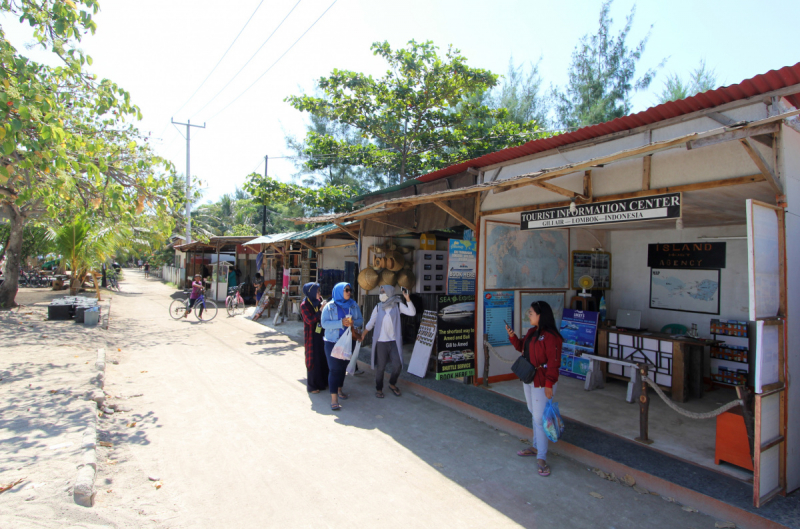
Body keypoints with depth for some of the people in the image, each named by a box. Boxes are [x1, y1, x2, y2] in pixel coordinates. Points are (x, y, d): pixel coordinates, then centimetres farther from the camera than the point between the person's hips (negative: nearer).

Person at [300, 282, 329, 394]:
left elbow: (324, 316, 11)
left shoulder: (318, 302, 7)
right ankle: (312, 386, 14)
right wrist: (321, 309, -21)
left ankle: (322, 382, 26)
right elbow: (310, 320, -21)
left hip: (321, 334, 7)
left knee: (323, 358, 12)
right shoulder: (304, 305, -13)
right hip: (312, 336, -7)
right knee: (313, 360, 2)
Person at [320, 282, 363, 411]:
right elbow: (324, 323, -14)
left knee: (343, 367, 15)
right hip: (333, 342, -4)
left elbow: (360, 320, 4)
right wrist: (341, 323, -24)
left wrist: (353, 322, -18)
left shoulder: (354, 305, 3)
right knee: (334, 369, -6)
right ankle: (334, 398, -1)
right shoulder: (329, 307, -7)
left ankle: (339, 389, 34)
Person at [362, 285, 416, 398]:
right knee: (380, 367, 3)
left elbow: (412, 313, -12)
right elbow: (370, 323, 11)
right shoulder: (378, 307, 6)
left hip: (394, 341, 0)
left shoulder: (398, 305, 1)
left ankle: (392, 384, 22)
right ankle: (378, 389, 23)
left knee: (397, 365, -6)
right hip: (381, 341, 1)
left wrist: (407, 299, -22)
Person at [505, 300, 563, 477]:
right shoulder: (532, 332, 8)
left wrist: (549, 384, -23)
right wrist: (512, 336, 4)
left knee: (539, 418, -4)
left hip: (542, 383, -9)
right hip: (528, 380, 9)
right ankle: (536, 447, 35)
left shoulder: (550, 336, -21)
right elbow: (522, 348, 19)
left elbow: (554, 362, -22)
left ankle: (541, 458, 6)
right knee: (535, 414, 20)